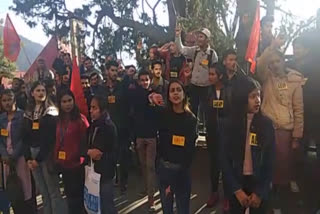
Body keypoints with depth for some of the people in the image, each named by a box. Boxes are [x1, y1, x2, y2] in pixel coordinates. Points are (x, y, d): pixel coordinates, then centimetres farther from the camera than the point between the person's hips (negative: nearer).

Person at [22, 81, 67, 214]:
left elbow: (50, 138, -12)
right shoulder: (28, 113, 11)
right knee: (43, 192, 14)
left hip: (47, 154, -5)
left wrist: (39, 158, -14)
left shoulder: (51, 111, -5)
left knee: (53, 191, -2)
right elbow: (25, 137, 8)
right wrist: (28, 158, -1)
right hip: (33, 154, 5)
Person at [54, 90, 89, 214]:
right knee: (69, 194, 20)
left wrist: (83, 157, -17)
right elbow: (58, 142, 9)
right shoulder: (60, 120, 6)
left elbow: (86, 141, -14)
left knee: (77, 194, 7)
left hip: (77, 164, -6)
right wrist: (56, 159, 5)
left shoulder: (81, 119, -13)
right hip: (63, 164, 6)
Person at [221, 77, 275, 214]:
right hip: (236, 182, 0)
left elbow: (269, 161, -4)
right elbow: (224, 159, -7)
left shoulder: (266, 124, -7)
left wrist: (260, 192, -7)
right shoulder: (231, 123, -8)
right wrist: (237, 190, -10)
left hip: (259, 182, 0)